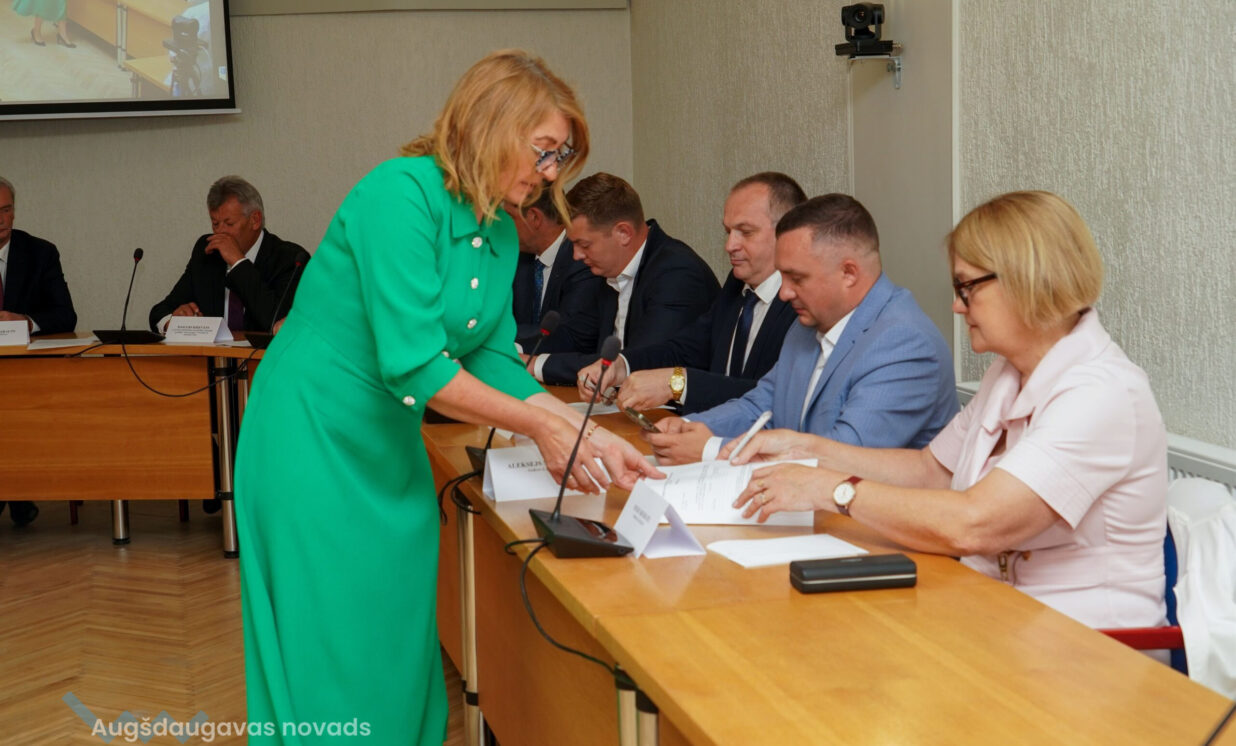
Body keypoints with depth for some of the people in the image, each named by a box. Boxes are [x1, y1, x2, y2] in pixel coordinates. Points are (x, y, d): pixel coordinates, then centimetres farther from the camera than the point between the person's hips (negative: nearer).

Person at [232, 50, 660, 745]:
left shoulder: (502, 234, 5)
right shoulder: (402, 194, -22)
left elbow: (493, 359, 5)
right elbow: (413, 366, -27)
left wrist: (591, 434, -7)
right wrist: (541, 425, -21)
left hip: (391, 448, 8)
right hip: (314, 442, -8)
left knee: (402, 647, 11)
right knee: (336, 662, -1)